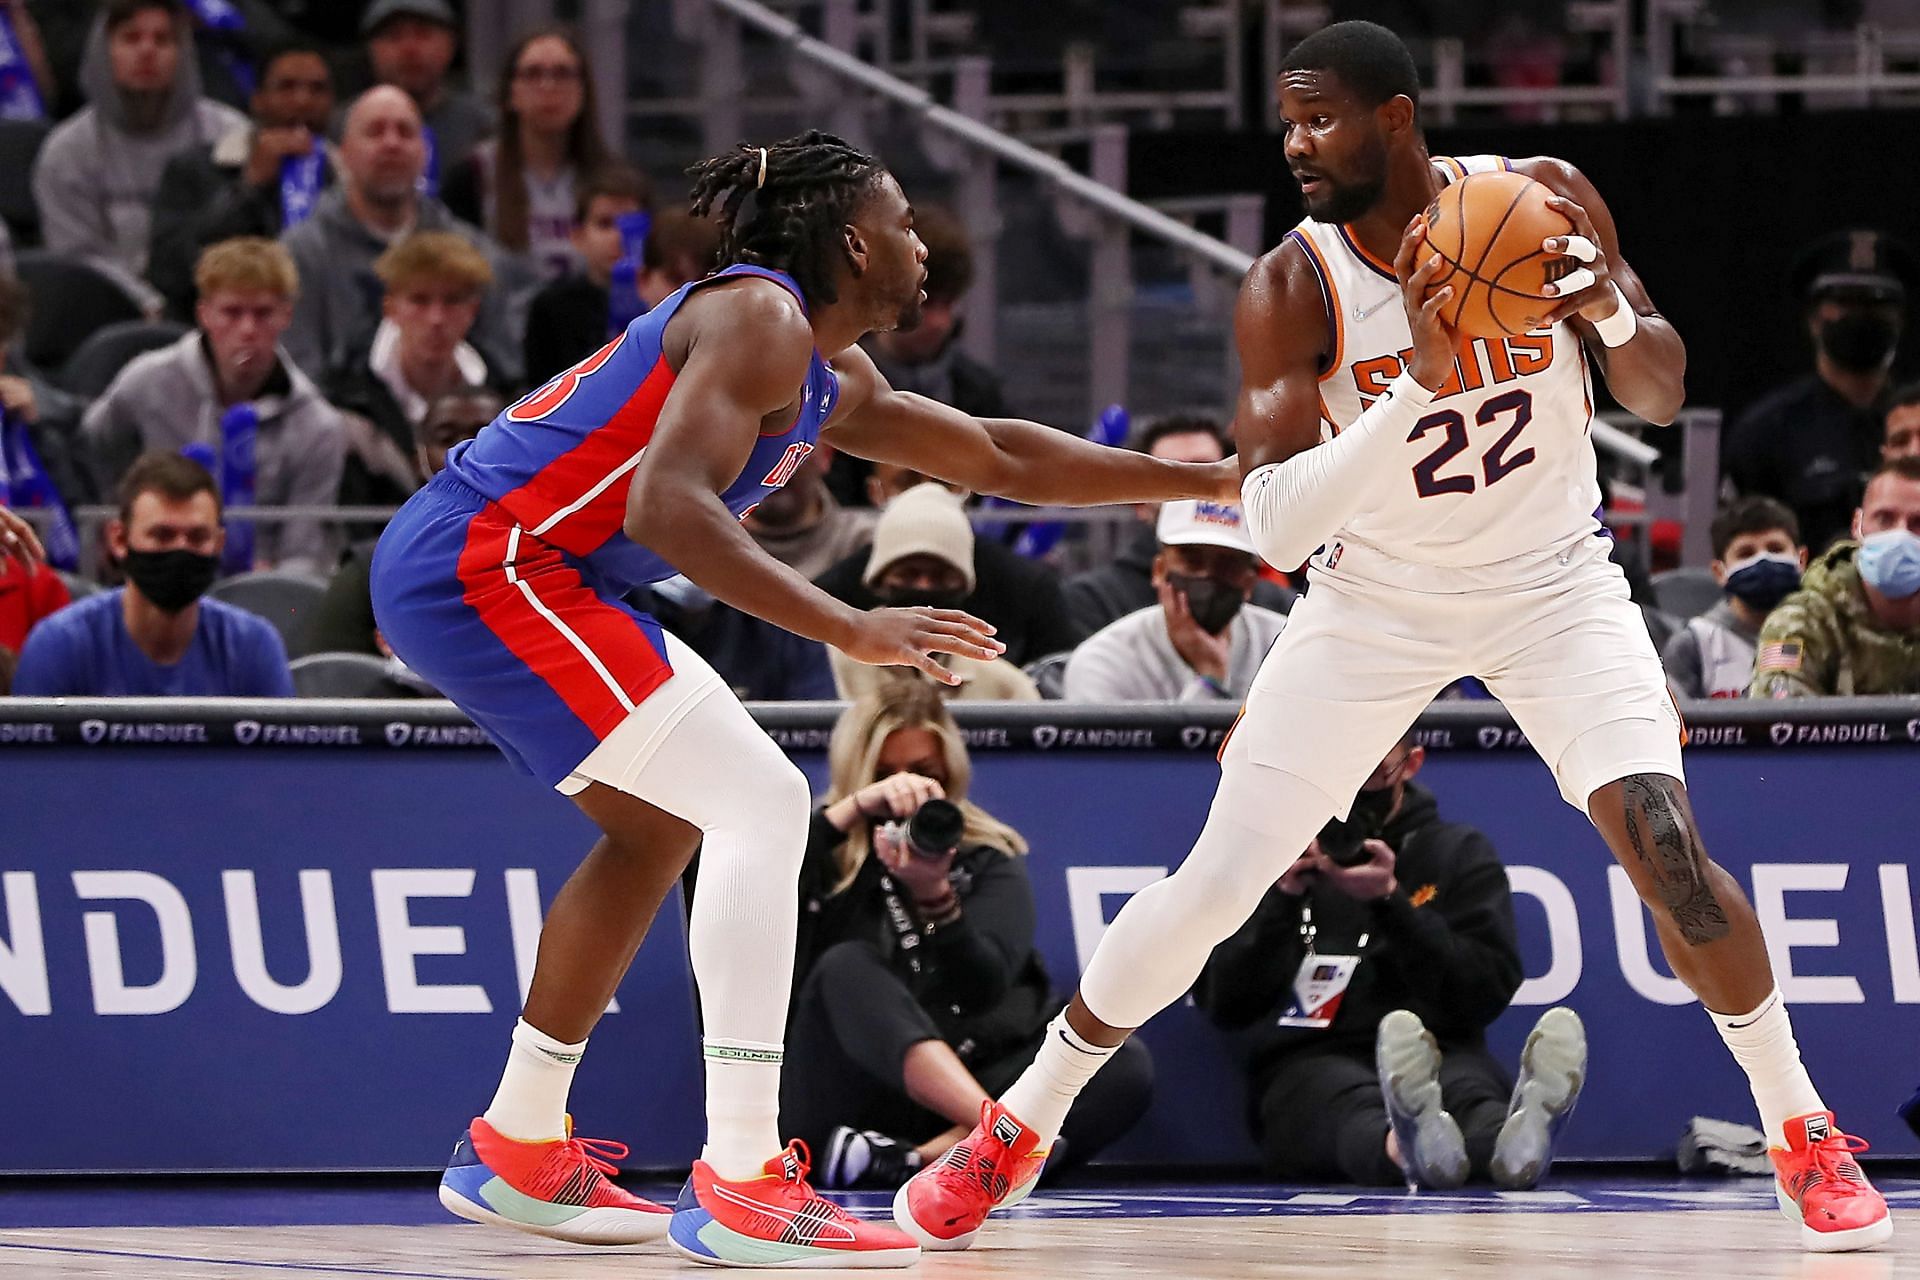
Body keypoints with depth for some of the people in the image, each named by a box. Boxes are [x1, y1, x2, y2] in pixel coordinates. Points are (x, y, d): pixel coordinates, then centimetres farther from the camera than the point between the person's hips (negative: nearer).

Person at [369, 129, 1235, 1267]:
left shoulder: (832, 381, 20)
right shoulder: (757, 320, -12)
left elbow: (998, 458, 31)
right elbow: (668, 507, -25)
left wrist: (1212, 481, 32)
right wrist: (857, 631, -28)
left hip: (456, 572, 11)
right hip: (488, 569, -11)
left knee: (663, 823, 26)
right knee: (761, 806, -14)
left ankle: (517, 1154, 30)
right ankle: (740, 1193, -19)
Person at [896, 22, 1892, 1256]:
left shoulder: (1541, 198, -15)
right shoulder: (1291, 289, -20)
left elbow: (1661, 395, -7)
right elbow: (1277, 529, -28)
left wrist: (1613, 313, -31)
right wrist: (1418, 381, -41)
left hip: (1551, 584, 0)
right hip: (1375, 602, 0)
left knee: (1670, 850, -20)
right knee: (1211, 888, -2)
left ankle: (1803, 1130, -1)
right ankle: (1018, 1127, 17)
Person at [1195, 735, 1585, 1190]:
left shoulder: (1460, 853, 14)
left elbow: (1485, 995, 0)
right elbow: (1225, 1007, 5)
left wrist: (1391, 901, -10)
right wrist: (1284, 897, -8)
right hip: (1307, 1065, -1)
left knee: (1470, 1089, -36)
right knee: (1354, 1102, -38)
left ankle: (1514, 1144, -73)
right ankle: (1404, 1147, -75)